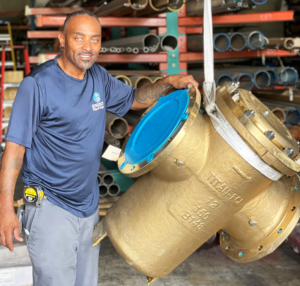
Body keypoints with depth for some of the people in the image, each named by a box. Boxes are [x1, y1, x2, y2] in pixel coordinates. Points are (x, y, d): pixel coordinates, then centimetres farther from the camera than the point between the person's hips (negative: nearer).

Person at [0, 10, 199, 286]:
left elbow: (135, 99, 18)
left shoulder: (99, 78, 4)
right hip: (50, 209, -6)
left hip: (88, 205, 7)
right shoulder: (38, 84, -16)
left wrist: (167, 82, -1)